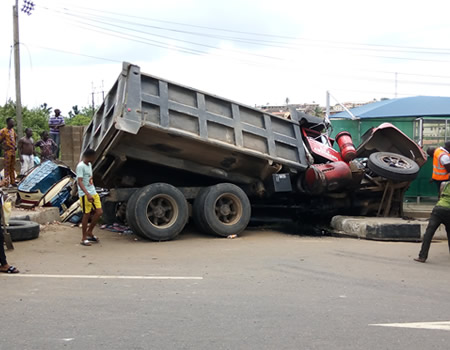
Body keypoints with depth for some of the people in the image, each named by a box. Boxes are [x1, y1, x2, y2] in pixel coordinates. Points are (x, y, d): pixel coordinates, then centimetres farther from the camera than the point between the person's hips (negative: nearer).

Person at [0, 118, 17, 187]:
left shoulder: (12, 130, 12)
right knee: (7, 167, -6)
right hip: (7, 151, -8)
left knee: (12, 167, 13)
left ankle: (12, 181, 20)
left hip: (13, 151, 8)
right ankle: (6, 182, -2)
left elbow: (15, 137, 28)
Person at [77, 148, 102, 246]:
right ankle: (84, 238, 6)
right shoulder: (80, 166, -14)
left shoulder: (89, 164, 14)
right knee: (86, 215, -3)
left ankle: (89, 232, 19)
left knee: (99, 212, 4)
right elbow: (79, 182, -23)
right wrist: (87, 194, -32)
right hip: (85, 194, -8)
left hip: (93, 193, 8)